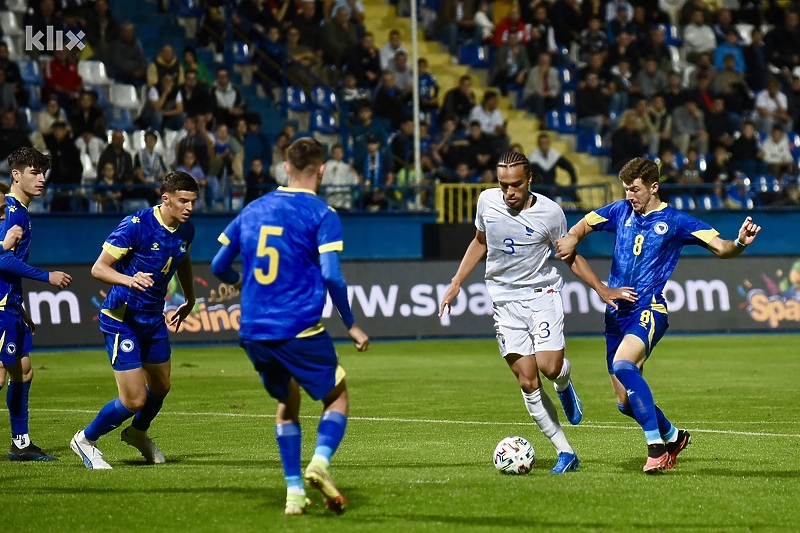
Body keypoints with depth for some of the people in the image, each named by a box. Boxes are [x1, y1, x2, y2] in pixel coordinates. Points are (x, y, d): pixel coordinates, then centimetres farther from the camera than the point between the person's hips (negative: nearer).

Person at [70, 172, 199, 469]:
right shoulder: (136, 226, -23)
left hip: (154, 319, 7)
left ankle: (138, 433, 52)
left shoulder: (186, 231, -1)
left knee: (160, 387, 21)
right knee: (134, 400, -10)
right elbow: (98, 268, -23)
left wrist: (189, 301, 29)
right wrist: (129, 280, -41)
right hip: (122, 319, -7)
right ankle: (86, 440, 14)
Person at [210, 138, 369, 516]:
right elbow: (331, 275, -14)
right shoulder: (321, 214, -5)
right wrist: (351, 325, -3)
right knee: (337, 397, 12)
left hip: (253, 329, 5)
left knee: (287, 404, 22)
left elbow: (218, 266, 14)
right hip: (300, 328, -5)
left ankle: (294, 491, 13)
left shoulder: (252, 211, 10)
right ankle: (320, 461, -15)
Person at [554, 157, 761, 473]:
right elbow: (584, 225, 23)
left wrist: (741, 243, -29)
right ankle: (673, 436, 34)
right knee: (625, 403, 7)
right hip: (617, 313, 6)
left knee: (622, 363, -34)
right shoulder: (621, 212, 11)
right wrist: (572, 239, -1)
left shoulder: (675, 221, -2)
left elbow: (721, 248, -6)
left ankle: (656, 445, -31)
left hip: (648, 310, -6)